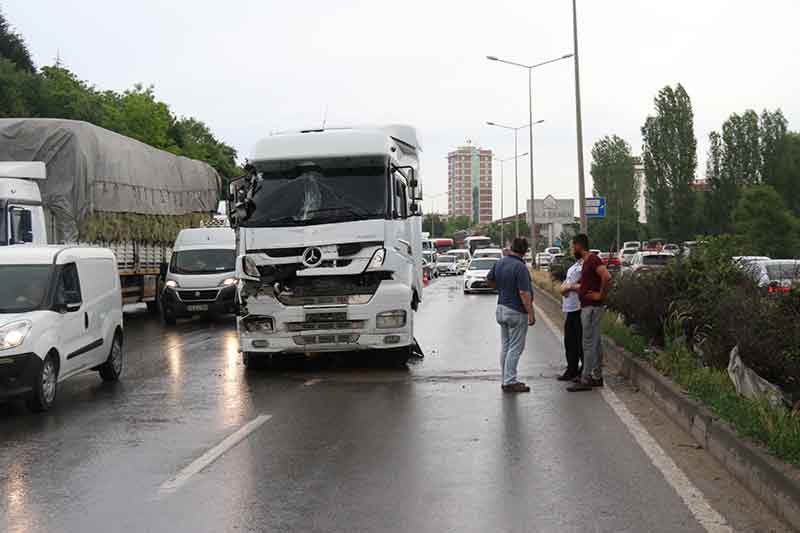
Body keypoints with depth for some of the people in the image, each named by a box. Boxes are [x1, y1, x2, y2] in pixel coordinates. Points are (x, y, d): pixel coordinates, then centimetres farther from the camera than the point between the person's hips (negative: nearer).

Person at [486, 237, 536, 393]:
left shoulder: (500, 263, 3)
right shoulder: (520, 267, -21)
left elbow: (489, 279, 18)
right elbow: (524, 293, -23)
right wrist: (531, 314, -20)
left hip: (501, 308, 8)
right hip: (516, 312, -8)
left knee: (505, 346, 14)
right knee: (515, 348, -3)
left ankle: (507, 380, 20)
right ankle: (510, 382, -3)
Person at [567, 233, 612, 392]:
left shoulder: (593, 260, -16)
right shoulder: (587, 261, 16)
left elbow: (607, 277, -29)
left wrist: (601, 295, -21)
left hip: (592, 307, -10)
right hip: (587, 307, 10)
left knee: (589, 343, -7)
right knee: (595, 343, 13)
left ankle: (585, 380, -4)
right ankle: (597, 377, 20)